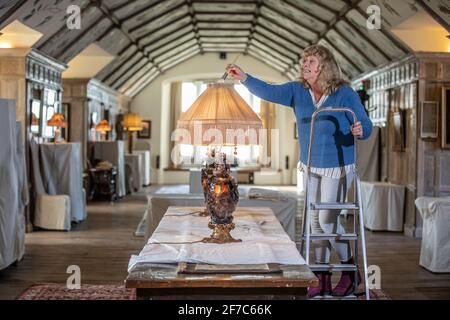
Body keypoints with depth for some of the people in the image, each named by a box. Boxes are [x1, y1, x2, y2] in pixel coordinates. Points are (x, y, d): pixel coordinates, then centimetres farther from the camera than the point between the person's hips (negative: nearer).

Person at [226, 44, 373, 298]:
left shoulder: (345, 94, -15)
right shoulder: (298, 91, -2)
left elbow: (366, 125, -13)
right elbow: (269, 92, -10)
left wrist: (360, 130, -36)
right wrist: (244, 78, -24)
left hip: (338, 167, -6)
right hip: (311, 167, 6)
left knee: (328, 220, -6)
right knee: (316, 220, 9)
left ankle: (351, 270, 16)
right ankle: (323, 279, 21)